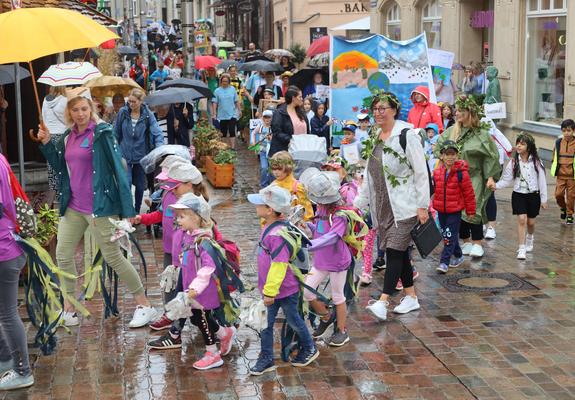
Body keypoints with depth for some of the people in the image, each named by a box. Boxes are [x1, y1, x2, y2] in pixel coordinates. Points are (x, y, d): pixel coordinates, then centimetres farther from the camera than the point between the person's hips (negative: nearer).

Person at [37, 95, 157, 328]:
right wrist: (46, 143, 4)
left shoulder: (101, 134, -11)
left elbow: (118, 168, -14)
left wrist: (127, 208, -18)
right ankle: (69, 310, 23)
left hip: (99, 206, -7)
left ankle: (144, 306, 10)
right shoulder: (68, 137, 10)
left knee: (113, 257, -1)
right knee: (63, 256, 8)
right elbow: (60, 168, 18)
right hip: (73, 207, 7)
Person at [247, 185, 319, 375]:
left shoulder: (278, 234, -29)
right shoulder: (269, 228, 2)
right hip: (271, 288, 8)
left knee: (293, 320, 13)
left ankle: (309, 349, 35)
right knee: (265, 323, 11)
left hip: (286, 289, -8)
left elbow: (279, 265, -30)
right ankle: (266, 359, 21)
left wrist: (270, 291, -25)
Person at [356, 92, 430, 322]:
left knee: (395, 250, -11)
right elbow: (369, 176, 20)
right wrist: (358, 204, 16)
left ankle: (382, 302, -16)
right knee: (399, 252, 11)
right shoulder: (375, 138, 13)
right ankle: (411, 297, 21)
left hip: (404, 206, -7)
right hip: (383, 206, 7)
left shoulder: (406, 135, -9)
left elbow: (421, 173, -11)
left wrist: (422, 206, -14)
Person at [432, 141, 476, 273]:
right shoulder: (437, 172, 2)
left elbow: (469, 193, -6)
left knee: (450, 236, -5)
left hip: (455, 210, -5)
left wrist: (470, 211, -2)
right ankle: (458, 256, 33)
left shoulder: (461, 172, -11)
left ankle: (444, 262, -4)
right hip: (441, 210, 5)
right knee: (446, 235, 15)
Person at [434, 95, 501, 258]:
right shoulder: (452, 131, 5)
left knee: (473, 209, -12)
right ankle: (466, 241, 19)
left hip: (474, 177, -5)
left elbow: (491, 156, -5)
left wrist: (491, 176, -9)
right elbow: (438, 147, 14)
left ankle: (477, 243, -2)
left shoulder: (481, 134, -7)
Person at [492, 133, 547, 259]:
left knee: (530, 222, 10)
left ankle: (529, 238, 44)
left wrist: (544, 199, 0)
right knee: (521, 220, -11)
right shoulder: (513, 162, -2)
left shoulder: (536, 162, -5)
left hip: (533, 195, 0)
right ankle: (522, 250, -7)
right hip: (518, 194, 0)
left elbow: (542, 181, -1)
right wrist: (496, 185, -19)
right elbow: (506, 180, 0)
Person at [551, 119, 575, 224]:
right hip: (561, 175, 2)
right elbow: (554, 156, 16)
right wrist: (554, 169, 15)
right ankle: (563, 208, 26)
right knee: (558, 194, -4)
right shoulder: (558, 142, 2)